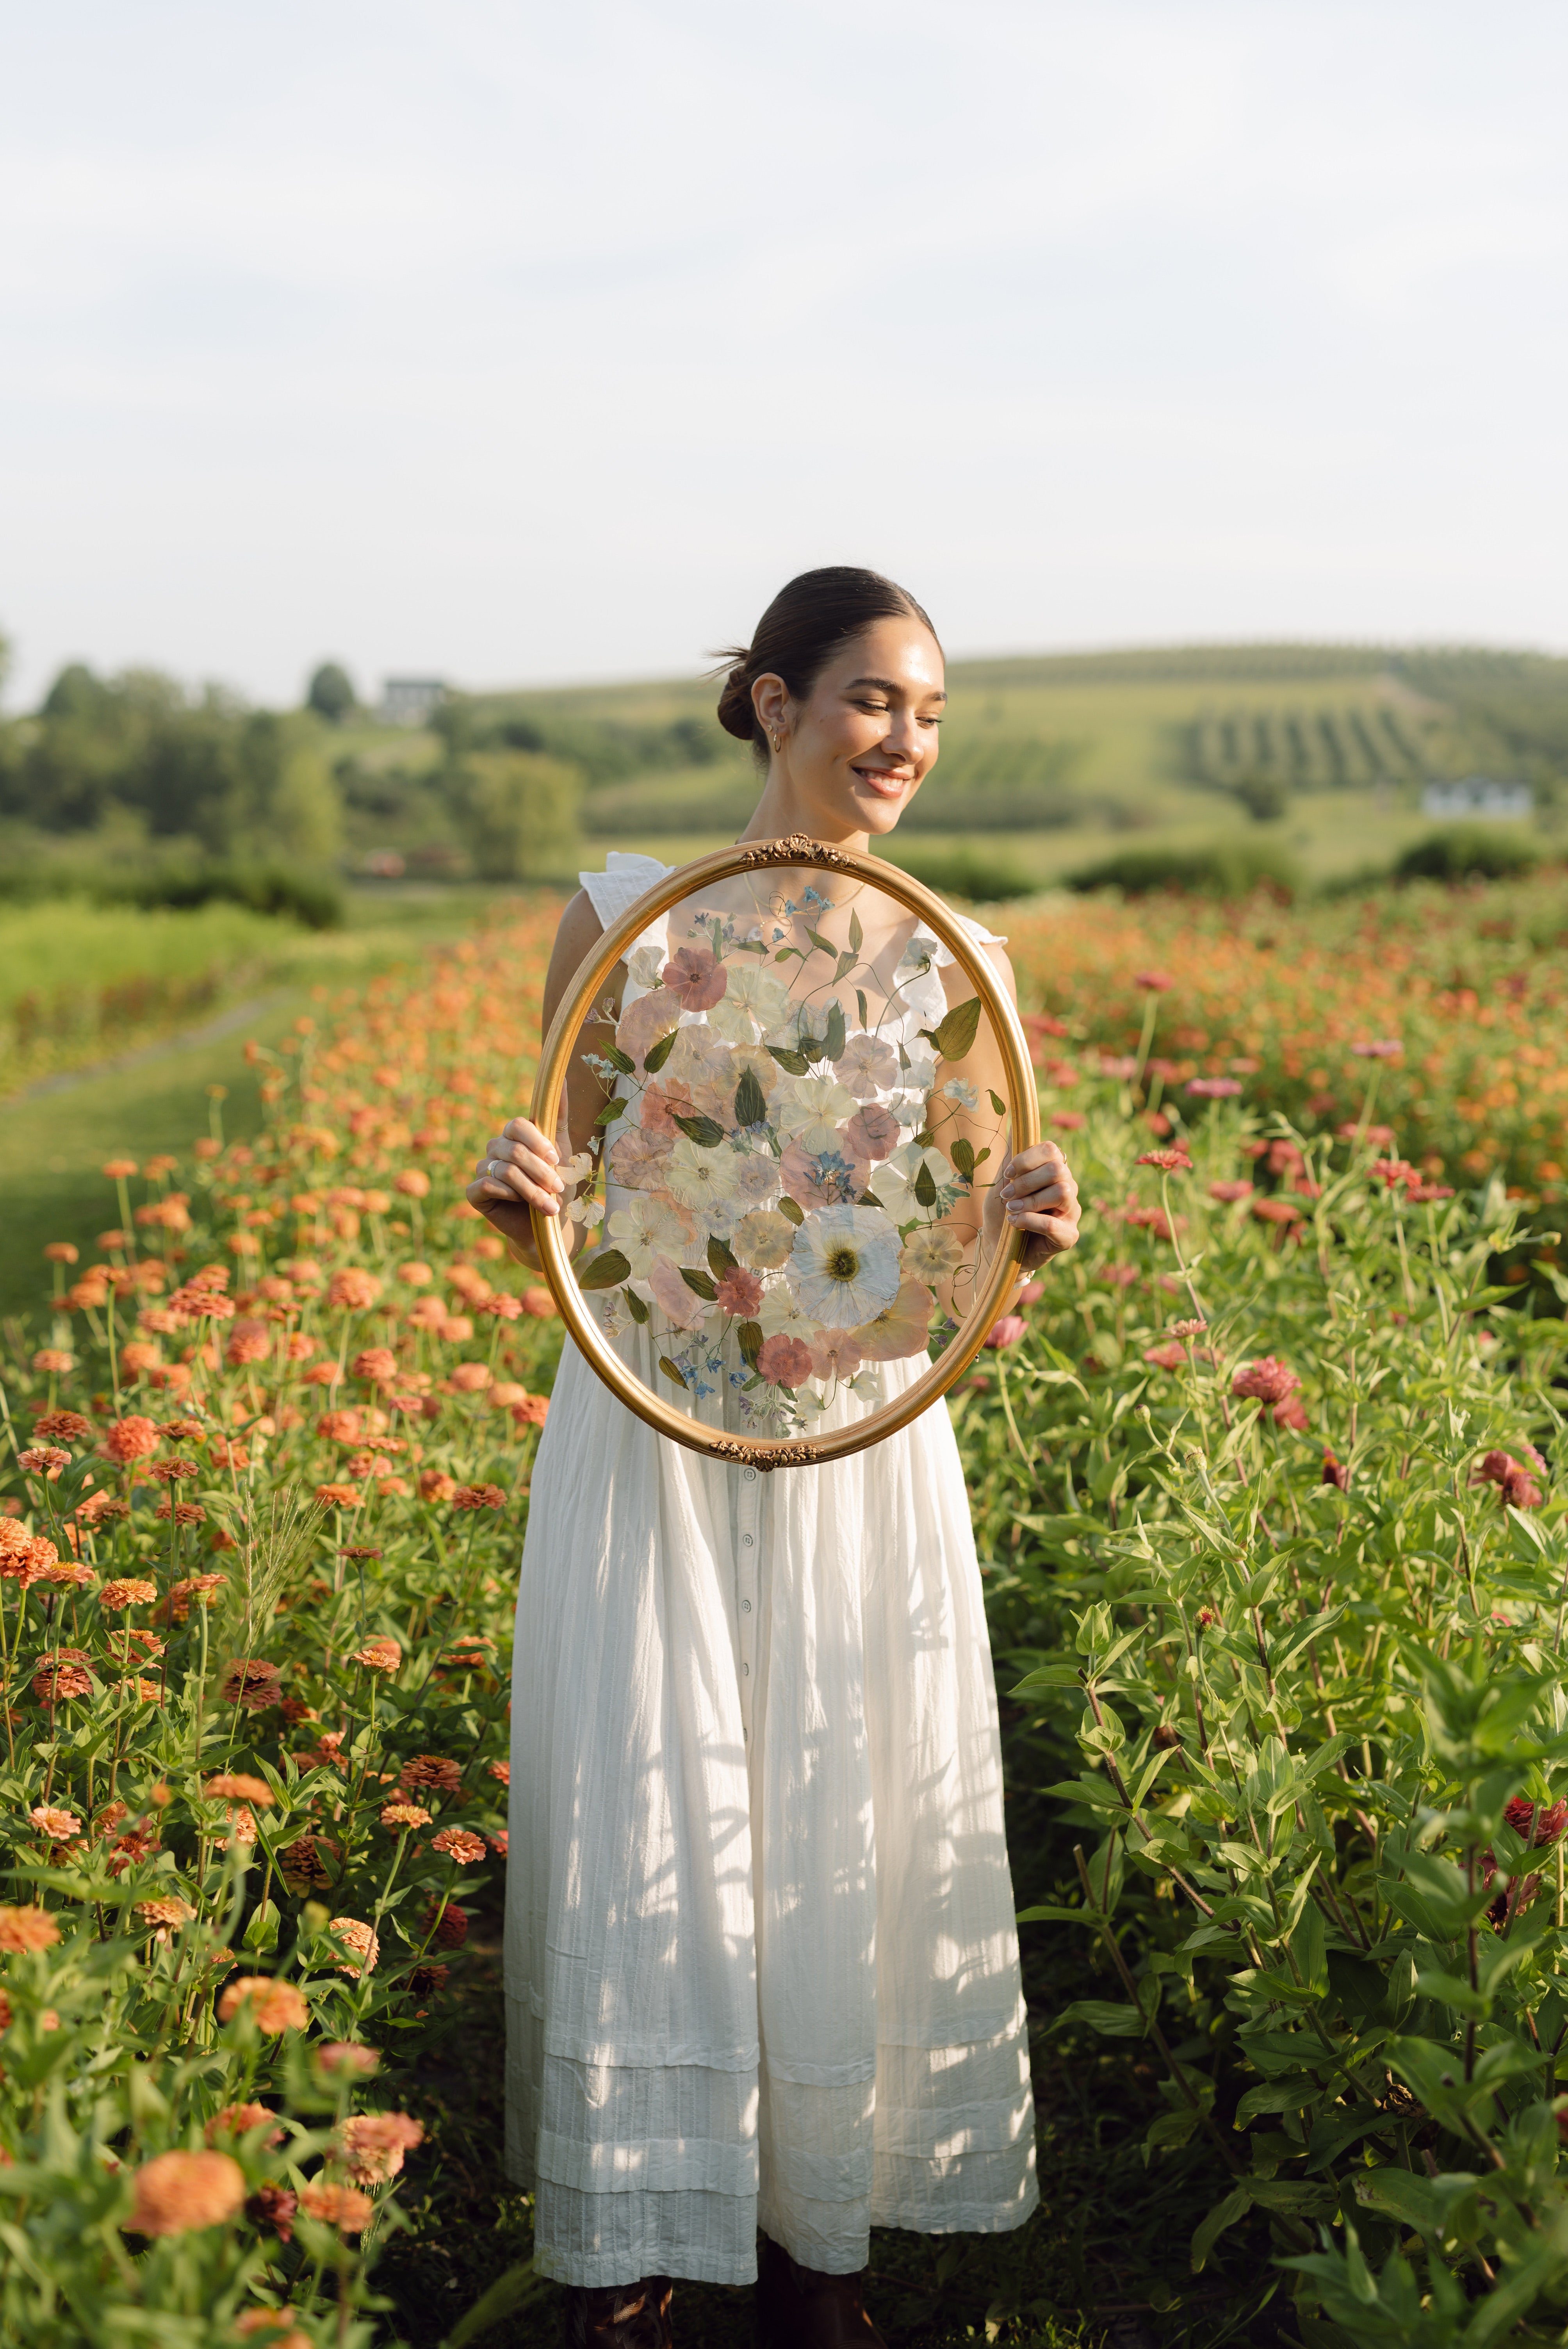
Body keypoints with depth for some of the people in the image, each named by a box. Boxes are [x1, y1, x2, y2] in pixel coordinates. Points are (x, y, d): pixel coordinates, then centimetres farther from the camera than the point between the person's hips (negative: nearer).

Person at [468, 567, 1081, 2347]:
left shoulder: (952, 965, 2)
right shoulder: (621, 918, -2)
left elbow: (963, 1276, 4)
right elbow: (567, 1214, 3)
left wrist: (1023, 1230, -18)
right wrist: (518, 1200, -19)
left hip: (862, 1463, 2)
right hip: (649, 1444, -1)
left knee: (851, 1849, 9)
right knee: (644, 1848, 4)